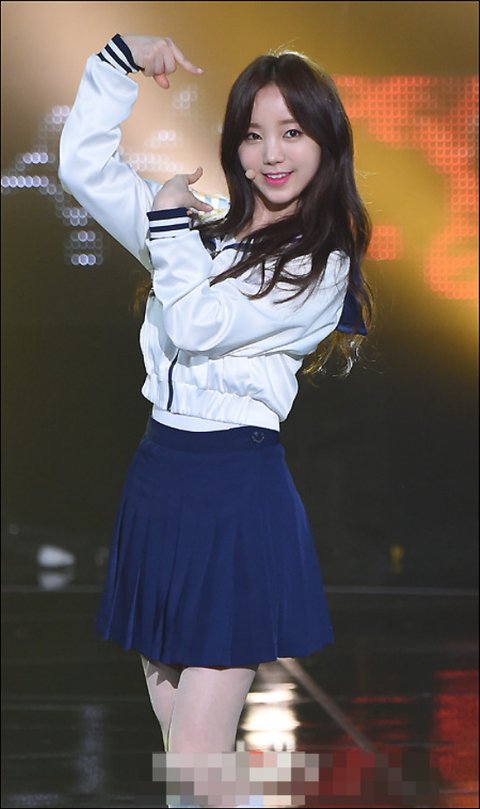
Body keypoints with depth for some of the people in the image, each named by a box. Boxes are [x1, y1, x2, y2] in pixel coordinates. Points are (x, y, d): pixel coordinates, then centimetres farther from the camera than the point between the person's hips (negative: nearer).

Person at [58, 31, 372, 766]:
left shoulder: (321, 264, -6)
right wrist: (119, 61, 6)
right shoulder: (202, 227, 12)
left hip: (239, 490, -6)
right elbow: (84, 167, 13)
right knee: (176, 737, 10)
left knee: (196, 757, -11)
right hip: (156, 476, 6)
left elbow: (200, 325, -16)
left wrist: (170, 223, -6)